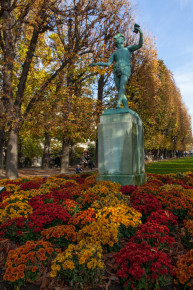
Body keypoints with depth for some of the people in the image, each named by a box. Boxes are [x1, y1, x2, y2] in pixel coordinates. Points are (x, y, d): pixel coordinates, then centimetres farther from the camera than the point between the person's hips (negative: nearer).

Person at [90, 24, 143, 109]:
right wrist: (96, 64, 17)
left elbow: (140, 45, 16)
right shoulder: (114, 54, 35)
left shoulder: (128, 49, 29)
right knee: (120, 90, -11)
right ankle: (126, 108, -15)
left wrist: (141, 33, 4)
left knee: (122, 85, -29)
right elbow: (108, 64, 24)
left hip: (126, 69, -4)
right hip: (117, 71, 4)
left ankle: (118, 105, -45)